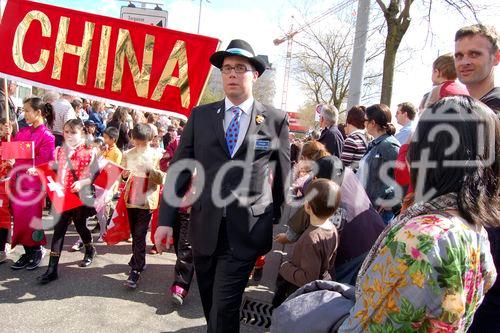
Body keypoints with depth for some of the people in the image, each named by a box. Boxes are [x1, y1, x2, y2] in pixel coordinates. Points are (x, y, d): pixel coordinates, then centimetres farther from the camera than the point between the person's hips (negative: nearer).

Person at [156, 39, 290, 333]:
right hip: (205, 228, 3)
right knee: (211, 306, 18)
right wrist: (166, 220, -2)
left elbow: (283, 175, 6)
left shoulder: (276, 119, 0)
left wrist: (280, 222, 11)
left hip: (247, 231, -3)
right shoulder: (200, 116, 5)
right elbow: (180, 167, 3)